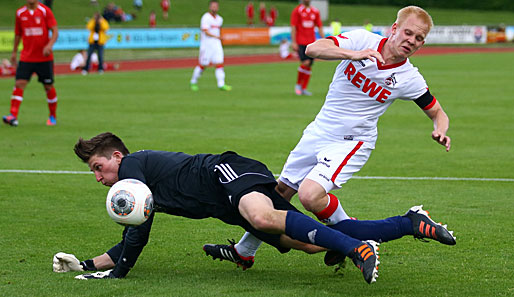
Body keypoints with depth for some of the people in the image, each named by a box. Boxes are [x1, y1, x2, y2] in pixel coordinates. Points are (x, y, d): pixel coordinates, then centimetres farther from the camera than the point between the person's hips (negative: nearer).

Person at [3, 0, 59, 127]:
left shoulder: (45, 11, -5)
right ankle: (13, 115, -17)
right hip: (26, 57, 2)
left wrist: (49, 45, -26)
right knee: (19, 83, -12)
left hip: (44, 57, -2)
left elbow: (55, 31, -9)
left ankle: (53, 116, 23)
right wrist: (14, 52, 21)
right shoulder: (20, 13, 5)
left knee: (48, 86, 6)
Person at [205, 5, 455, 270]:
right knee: (281, 191, 15)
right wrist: (353, 54, -39)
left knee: (310, 196, -26)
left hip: (351, 142, -4)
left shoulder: (409, 78, -11)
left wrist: (440, 132, -21)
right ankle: (245, 250, 34)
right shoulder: (362, 40, -11)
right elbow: (313, 49, -23)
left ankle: (345, 234, -1)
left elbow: (437, 113, 2)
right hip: (319, 132, 4)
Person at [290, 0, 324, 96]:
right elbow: (293, 27, -4)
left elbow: (320, 27, 15)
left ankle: (304, 88, 10)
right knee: (305, 63, -17)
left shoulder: (315, 11, 11)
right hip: (300, 43, -4)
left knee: (309, 66, 2)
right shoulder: (297, 11, -1)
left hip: (312, 43, 4)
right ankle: (298, 84, 1)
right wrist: (293, 42, -11)